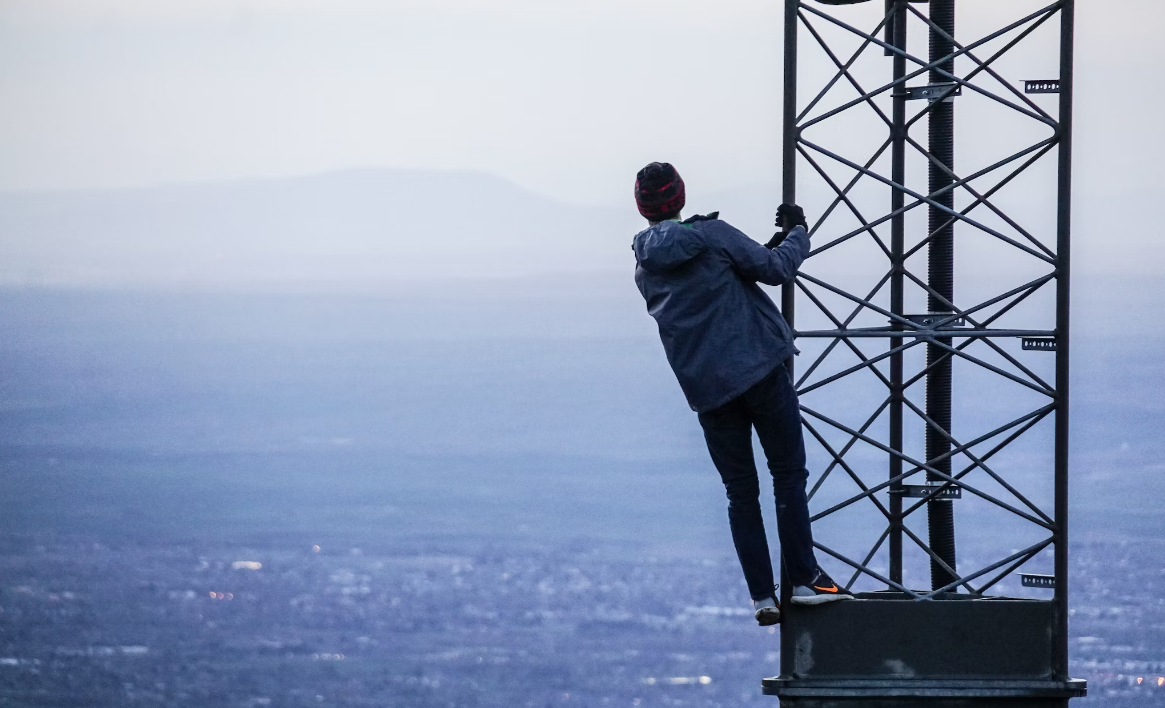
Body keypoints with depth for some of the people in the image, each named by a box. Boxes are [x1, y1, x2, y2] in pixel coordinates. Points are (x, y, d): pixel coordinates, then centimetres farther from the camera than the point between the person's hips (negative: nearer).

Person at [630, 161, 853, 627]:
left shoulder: (645, 270, 11)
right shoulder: (709, 235, -6)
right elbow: (776, 269, -3)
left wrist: (766, 252, 25)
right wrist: (797, 233, 16)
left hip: (706, 391, 5)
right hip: (759, 370, -4)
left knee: (740, 492, 9)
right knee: (789, 474, 3)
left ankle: (762, 596, 3)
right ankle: (805, 579, -4)